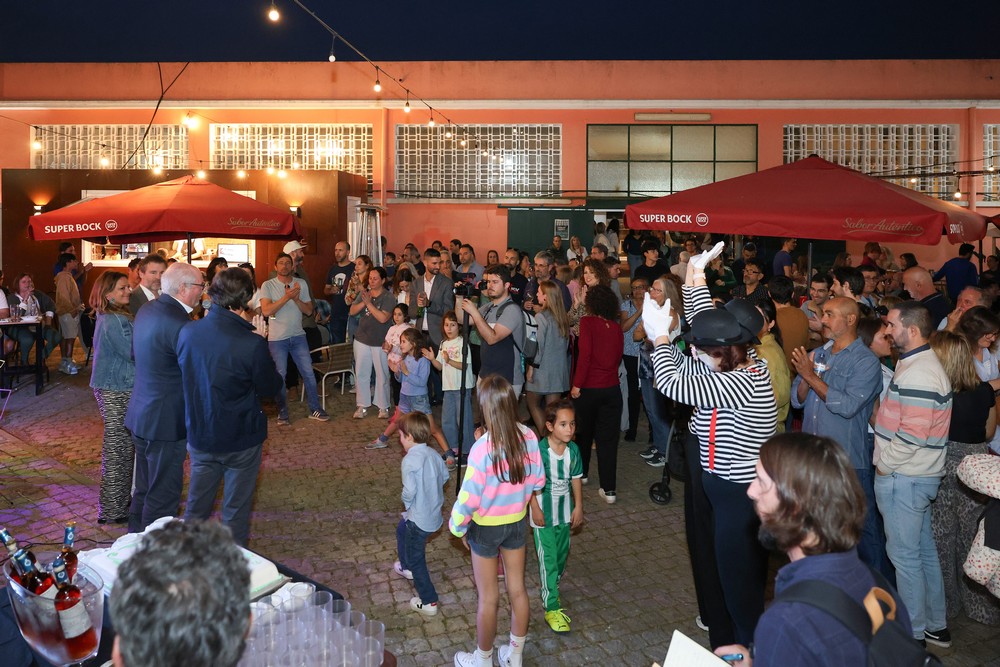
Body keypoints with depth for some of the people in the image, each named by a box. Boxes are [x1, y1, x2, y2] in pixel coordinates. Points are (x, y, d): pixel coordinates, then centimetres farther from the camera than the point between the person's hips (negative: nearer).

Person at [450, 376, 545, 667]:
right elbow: (538, 481, -3)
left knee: (488, 598, 13)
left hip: (486, 527, -5)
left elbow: (469, 497, -22)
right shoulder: (528, 437, -15)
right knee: (518, 590, 19)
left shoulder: (483, 448, -29)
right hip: (518, 522, 5)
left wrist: (458, 527, -5)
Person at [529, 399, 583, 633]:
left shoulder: (573, 449, -7)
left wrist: (578, 506, 5)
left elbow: (576, 479, 5)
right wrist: (535, 508, -16)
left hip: (564, 509, 6)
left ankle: (551, 588, 44)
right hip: (544, 510, -6)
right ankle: (552, 607, 3)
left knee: (562, 553, 19)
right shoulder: (539, 450, -23)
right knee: (548, 559, -3)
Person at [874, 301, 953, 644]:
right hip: (920, 475, 10)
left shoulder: (916, 374, -22)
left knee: (904, 554, 2)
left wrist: (885, 465, -14)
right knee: (924, 550, 18)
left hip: (903, 477, -10)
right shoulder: (920, 364, 12)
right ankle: (935, 625, 30)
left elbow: (913, 435, -25)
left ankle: (914, 632, 14)